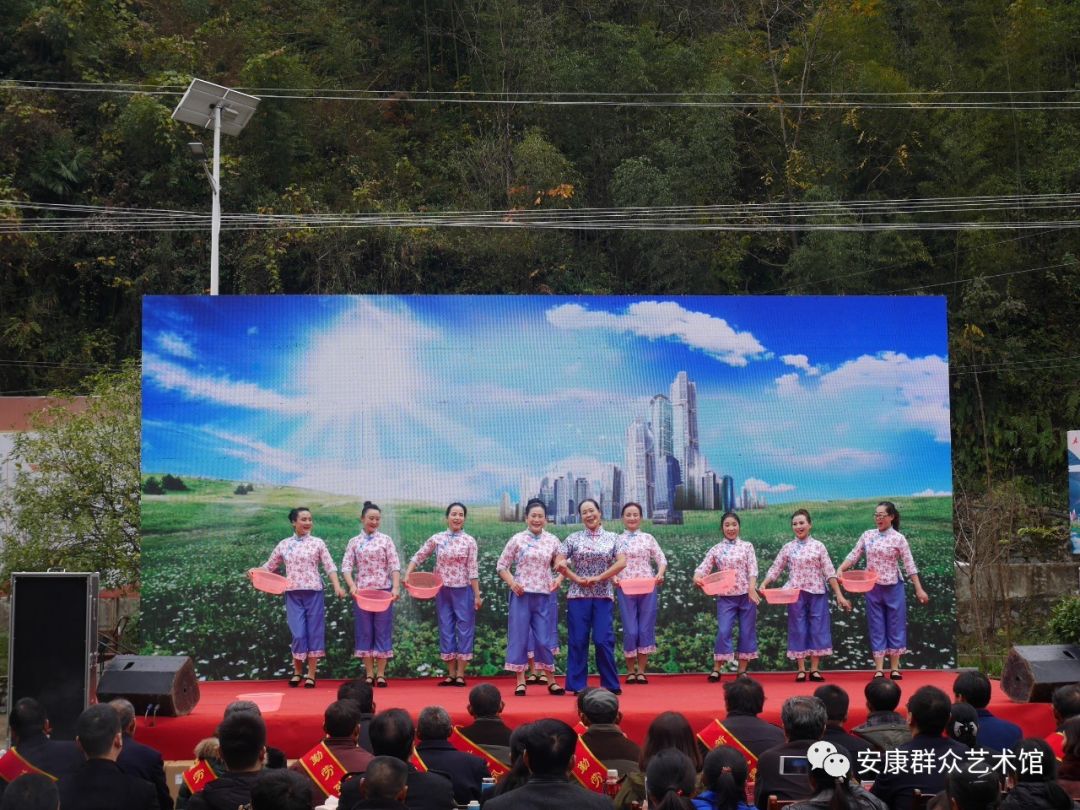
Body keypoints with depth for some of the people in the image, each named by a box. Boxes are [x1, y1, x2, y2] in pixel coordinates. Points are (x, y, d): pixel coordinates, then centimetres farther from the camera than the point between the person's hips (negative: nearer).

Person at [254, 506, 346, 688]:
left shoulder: (317, 543, 3)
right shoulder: (284, 545, 8)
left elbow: (329, 566, -2)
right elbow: (270, 566, 16)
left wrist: (337, 586, -15)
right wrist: (255, 572, -1)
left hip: (313, 592, -1)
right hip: (293, 593, 1)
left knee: (314, 632, 1)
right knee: (298, 634, -5)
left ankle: (311, 675, 9)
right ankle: (297, 672, 15)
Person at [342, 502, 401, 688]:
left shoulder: (386, 540, 4)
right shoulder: (354, 542, 6)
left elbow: (394, 566, -2)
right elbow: (346, 567, 0)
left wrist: (396, 587, -15)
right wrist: (352, 586, -16)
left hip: (383, 591, -1)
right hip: (361, 592, 1)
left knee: (382, 631, 0)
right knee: (365, 632, 3)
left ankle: (381, 674, 5)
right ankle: (369, 674, 9)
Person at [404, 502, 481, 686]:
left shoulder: (469, 541, -3)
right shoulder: (437, 539, 2)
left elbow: (473, 570, -4)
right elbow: (418, 557, 7)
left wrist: (477, 595, -6)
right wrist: (407, 575, -7)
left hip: (463, 590, -2)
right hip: (442, 590, 2)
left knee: (464, 630, 0)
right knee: (446, 630, 6)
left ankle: (460, 674, 8)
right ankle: (451, 674, 15)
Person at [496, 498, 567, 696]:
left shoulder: (553, 541, 5)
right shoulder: (517, 539, 0)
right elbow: (501, 566, 3)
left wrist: (558, 579, -7)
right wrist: (512, 583, -12)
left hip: (543, 596, 1)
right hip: (521, 595, -1)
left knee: (544, 639, 3)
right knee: (519, 637, 2)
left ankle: (551, 681, 14)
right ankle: (521, 681, 11)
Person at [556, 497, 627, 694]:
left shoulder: (612, 538, 6)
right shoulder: (573, 539, 6)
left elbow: (622, 562, -5)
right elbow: (559, 564, 2)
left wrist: (598, 578, -11)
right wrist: (577, 579, -9)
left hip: (603, 596, -1)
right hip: (578, 595, 1)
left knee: (603, 640, -5)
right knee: (577, 641, 1)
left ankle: (610, 685, 6)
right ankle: (577, 685, 9)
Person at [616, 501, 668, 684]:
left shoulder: (648, 538, 8)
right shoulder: (616, 540, 7)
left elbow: (661, 560, 6)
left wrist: (660, 574, -12)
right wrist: (613, 578, -16)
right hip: (625, 590, -1)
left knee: (645, 629, 1)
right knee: (630, 631, -2)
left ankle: (641, 671, 11)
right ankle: (630, 671, 12)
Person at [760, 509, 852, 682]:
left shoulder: (818, 546, 2)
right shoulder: (788, 548, 5)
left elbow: (829, 572, 0)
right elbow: (775, 569, 6)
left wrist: (839, 595, -3)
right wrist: (764, 584, -9)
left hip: (816, 593, -1)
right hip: (795, 594, 1)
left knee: (817, 628, 0)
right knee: (798, 629, 2)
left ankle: (815, 669, 6)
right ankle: (801, 670, 8)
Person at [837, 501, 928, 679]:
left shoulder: (898, 538, -6)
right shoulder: (867, 535, 3)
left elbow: (909, 565, -6)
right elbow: (854, 556, 5)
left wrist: (919, 589, -8)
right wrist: (840, 569, -11)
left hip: (893, 588, -2)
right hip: (873, 588, 3)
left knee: (895, 626, 4)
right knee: (877, 627, 5)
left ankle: (895, 669, 14)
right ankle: (879, 670, 7)